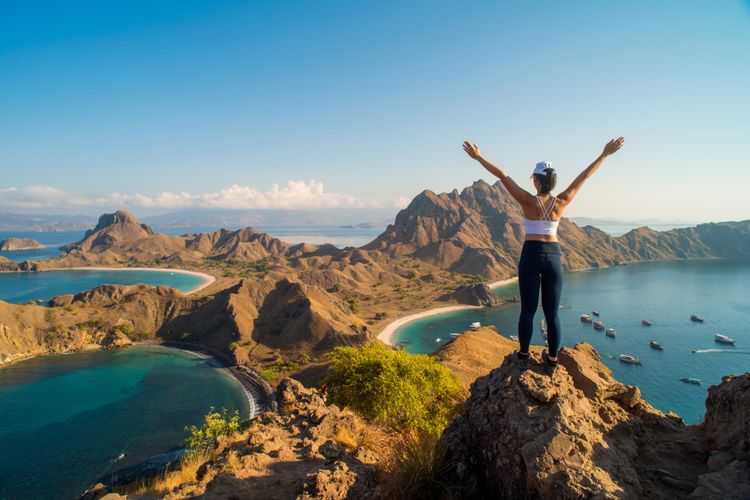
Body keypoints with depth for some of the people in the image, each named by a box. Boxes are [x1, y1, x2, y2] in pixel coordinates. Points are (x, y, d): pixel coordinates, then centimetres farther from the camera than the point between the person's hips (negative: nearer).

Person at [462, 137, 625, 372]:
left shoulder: (529, 201, -12)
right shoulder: (561, 202, -4)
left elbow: (503, 176, -12)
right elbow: (584, 176, 4)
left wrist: (479, 158, -10)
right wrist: (605, 154, 13)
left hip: (531, 256, -2)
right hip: (553, 257, 3)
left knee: (527, 310, 8)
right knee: (552, 312, 9)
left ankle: (523, 355, 18)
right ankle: (552, 360, 16)